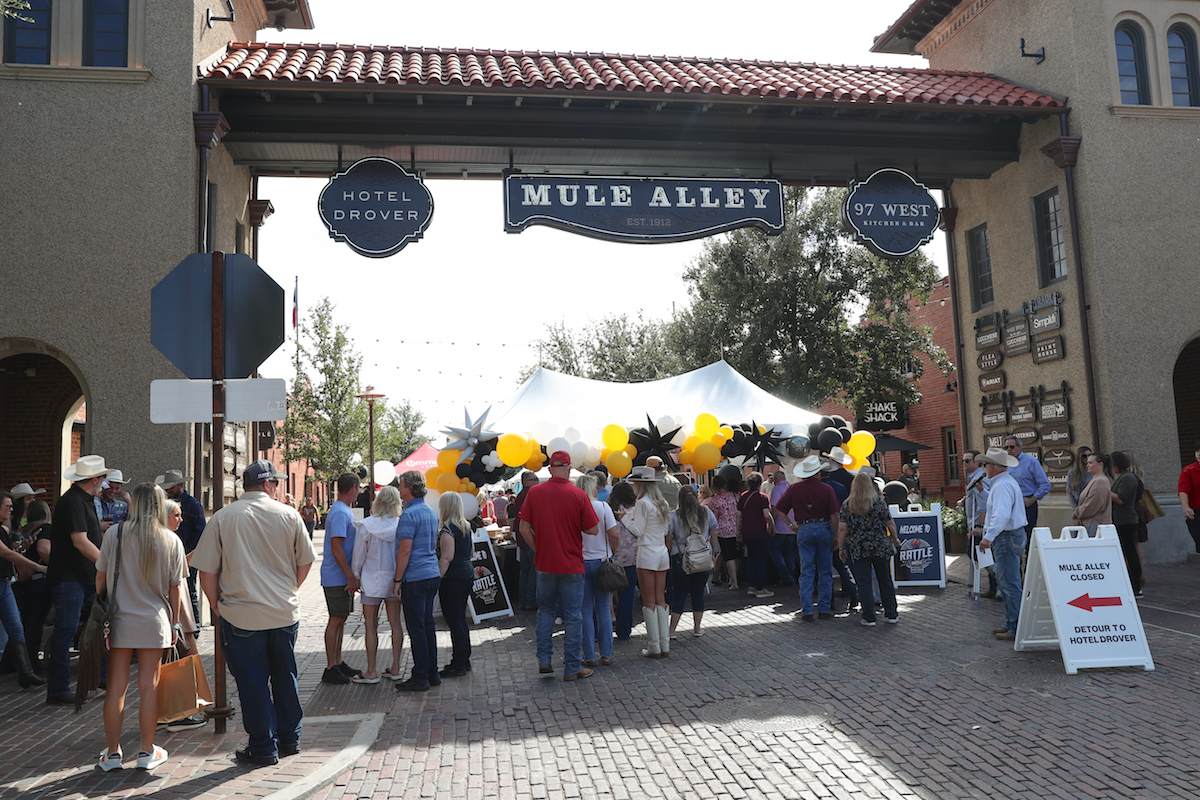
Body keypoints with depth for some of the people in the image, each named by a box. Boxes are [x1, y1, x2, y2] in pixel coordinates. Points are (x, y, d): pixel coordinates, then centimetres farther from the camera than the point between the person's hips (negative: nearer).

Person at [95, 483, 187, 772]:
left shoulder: (115, 533, -5)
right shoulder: (172, 541, -2)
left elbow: (101, 577, 1)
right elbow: (175, 588, 2)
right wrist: (173, 623, 11)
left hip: (119, 619, 0)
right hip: (155, 622, 0)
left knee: (116, 687, 8)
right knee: (149, 686, 7)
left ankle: (113, 752, 15)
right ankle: (147, 752, 15)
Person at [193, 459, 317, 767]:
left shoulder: (221, 518, -5)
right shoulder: (289, 515, -2)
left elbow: (207, 571, -5)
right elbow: (305, 561, 6)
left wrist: (218, 606, 8)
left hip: (241, 617, -2)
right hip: (285, 614, 2)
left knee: (252, 683, 8)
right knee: (284, 677, 18)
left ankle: (263, 749, 16)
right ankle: (289, 739, 29)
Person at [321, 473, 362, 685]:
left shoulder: (344, 511, 15)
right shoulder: (340, 513, -18)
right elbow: (336, 548, -23)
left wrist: (351, 576, 21)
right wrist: (350, 577, -22)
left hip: (343, 578, 10)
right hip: (337, 578, -10)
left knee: (340, 619, 14)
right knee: (336, 620, -5)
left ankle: (338, 663, 22)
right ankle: (331, 669, 1)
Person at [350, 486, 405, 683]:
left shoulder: (366, 526, -10)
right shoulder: (401, 525, -4)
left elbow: (358, 557, -4)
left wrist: (355, 578, 9)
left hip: (373, 581, -3)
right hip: (395, 579, 3)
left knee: (371, 626, 4)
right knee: (395, 623, 10)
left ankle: (372, 672, 7)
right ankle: (395, 668, 16)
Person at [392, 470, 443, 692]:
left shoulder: (409, 514, -14)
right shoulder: (431, 512, 13)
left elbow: (405, 551, -18)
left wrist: (397, 580, -12)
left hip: (414, 578, -9)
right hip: (433, 574, 9)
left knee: (416, 628, -3)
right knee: (428, 625, 13)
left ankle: (420, 677, 2)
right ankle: (432, 673, 18)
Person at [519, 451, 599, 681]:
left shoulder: (534, 492, -4)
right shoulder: (578, 495, -11)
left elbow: (524, 528, -1)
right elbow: (593, 529, -8)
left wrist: (538, 549, 9)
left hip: (545, 564, 3)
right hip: (572, 565, -2)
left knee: (546, 610, 21)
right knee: (573, 616, 7)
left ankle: (544, 659, 18)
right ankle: (572, 668, 13)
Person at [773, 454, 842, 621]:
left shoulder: (794, 489, -2)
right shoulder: (826, 489, -6)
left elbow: (779, 509, 0)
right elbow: (835, 515, -9)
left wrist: (791, 525, 7)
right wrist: (836, 536, -2)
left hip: (804, 530, 1)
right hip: (824, 528, -1)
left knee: (806, 572, 5)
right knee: (825, 571, 9)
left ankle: (806, 611, 3)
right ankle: (824, 609, 12)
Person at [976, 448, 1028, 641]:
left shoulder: (1002, 485, -19)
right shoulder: (1009, 481, 16)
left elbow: (1001, 515, -32)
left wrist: (989, 536, -38)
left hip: (1007, 538, -11)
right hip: (1013, 535, 11)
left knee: (1010, 584, -7)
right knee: (1004, 580, 17)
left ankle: (1016, 630, -3)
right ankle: (1010, 623, 25)